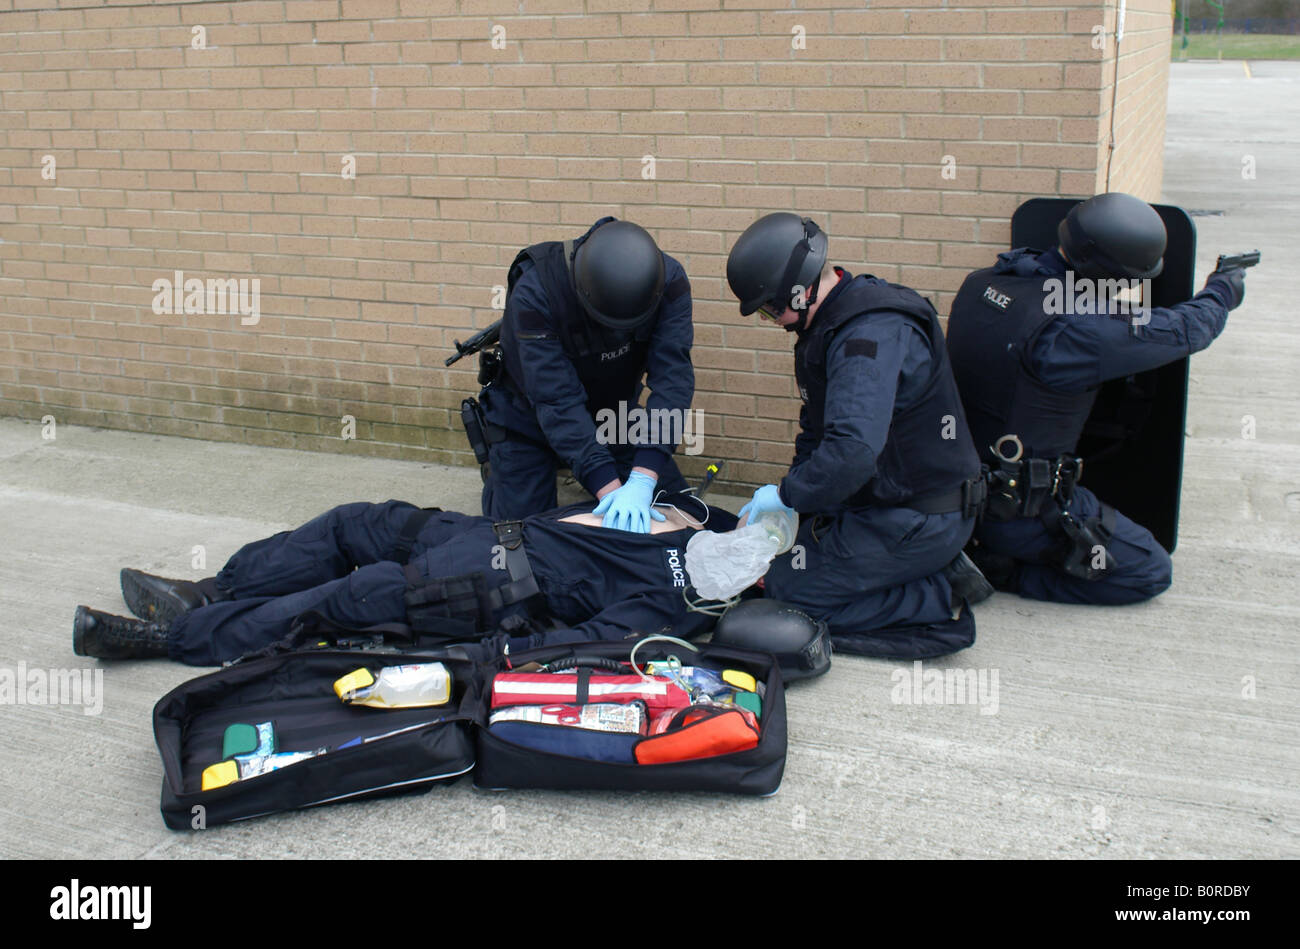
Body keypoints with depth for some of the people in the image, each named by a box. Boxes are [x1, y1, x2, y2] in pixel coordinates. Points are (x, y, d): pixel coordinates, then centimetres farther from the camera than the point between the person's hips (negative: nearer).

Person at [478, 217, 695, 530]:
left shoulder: (668, 280, -29)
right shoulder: (532, 294, -37)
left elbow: (672, 377, -34)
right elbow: (556, 401, -39)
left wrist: (642, 479, -46)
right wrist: (608, 487, -47)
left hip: (614, 410, 3)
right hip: (529, 418, -3)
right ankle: (495, 474, 28)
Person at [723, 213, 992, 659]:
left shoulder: (872, 333, -26)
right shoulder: (832, 320, 8)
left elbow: (854, 449, -37)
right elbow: (818, 429, 19)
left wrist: (787, 495, -21)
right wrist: (794, 494, 6)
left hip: (917, 520, -10)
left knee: (786, 589, -7)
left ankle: (941, 601, -7)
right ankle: (935, 574, 9)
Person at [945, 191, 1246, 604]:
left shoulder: (982, 282, -3)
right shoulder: (1071, 329, -25)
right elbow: (1182, 332, -10)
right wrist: (1221, 294, 12)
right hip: (1017, 506, -8)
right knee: (1151, 572, 4)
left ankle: (965, 546, 10)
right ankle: (1003, 570, -3)